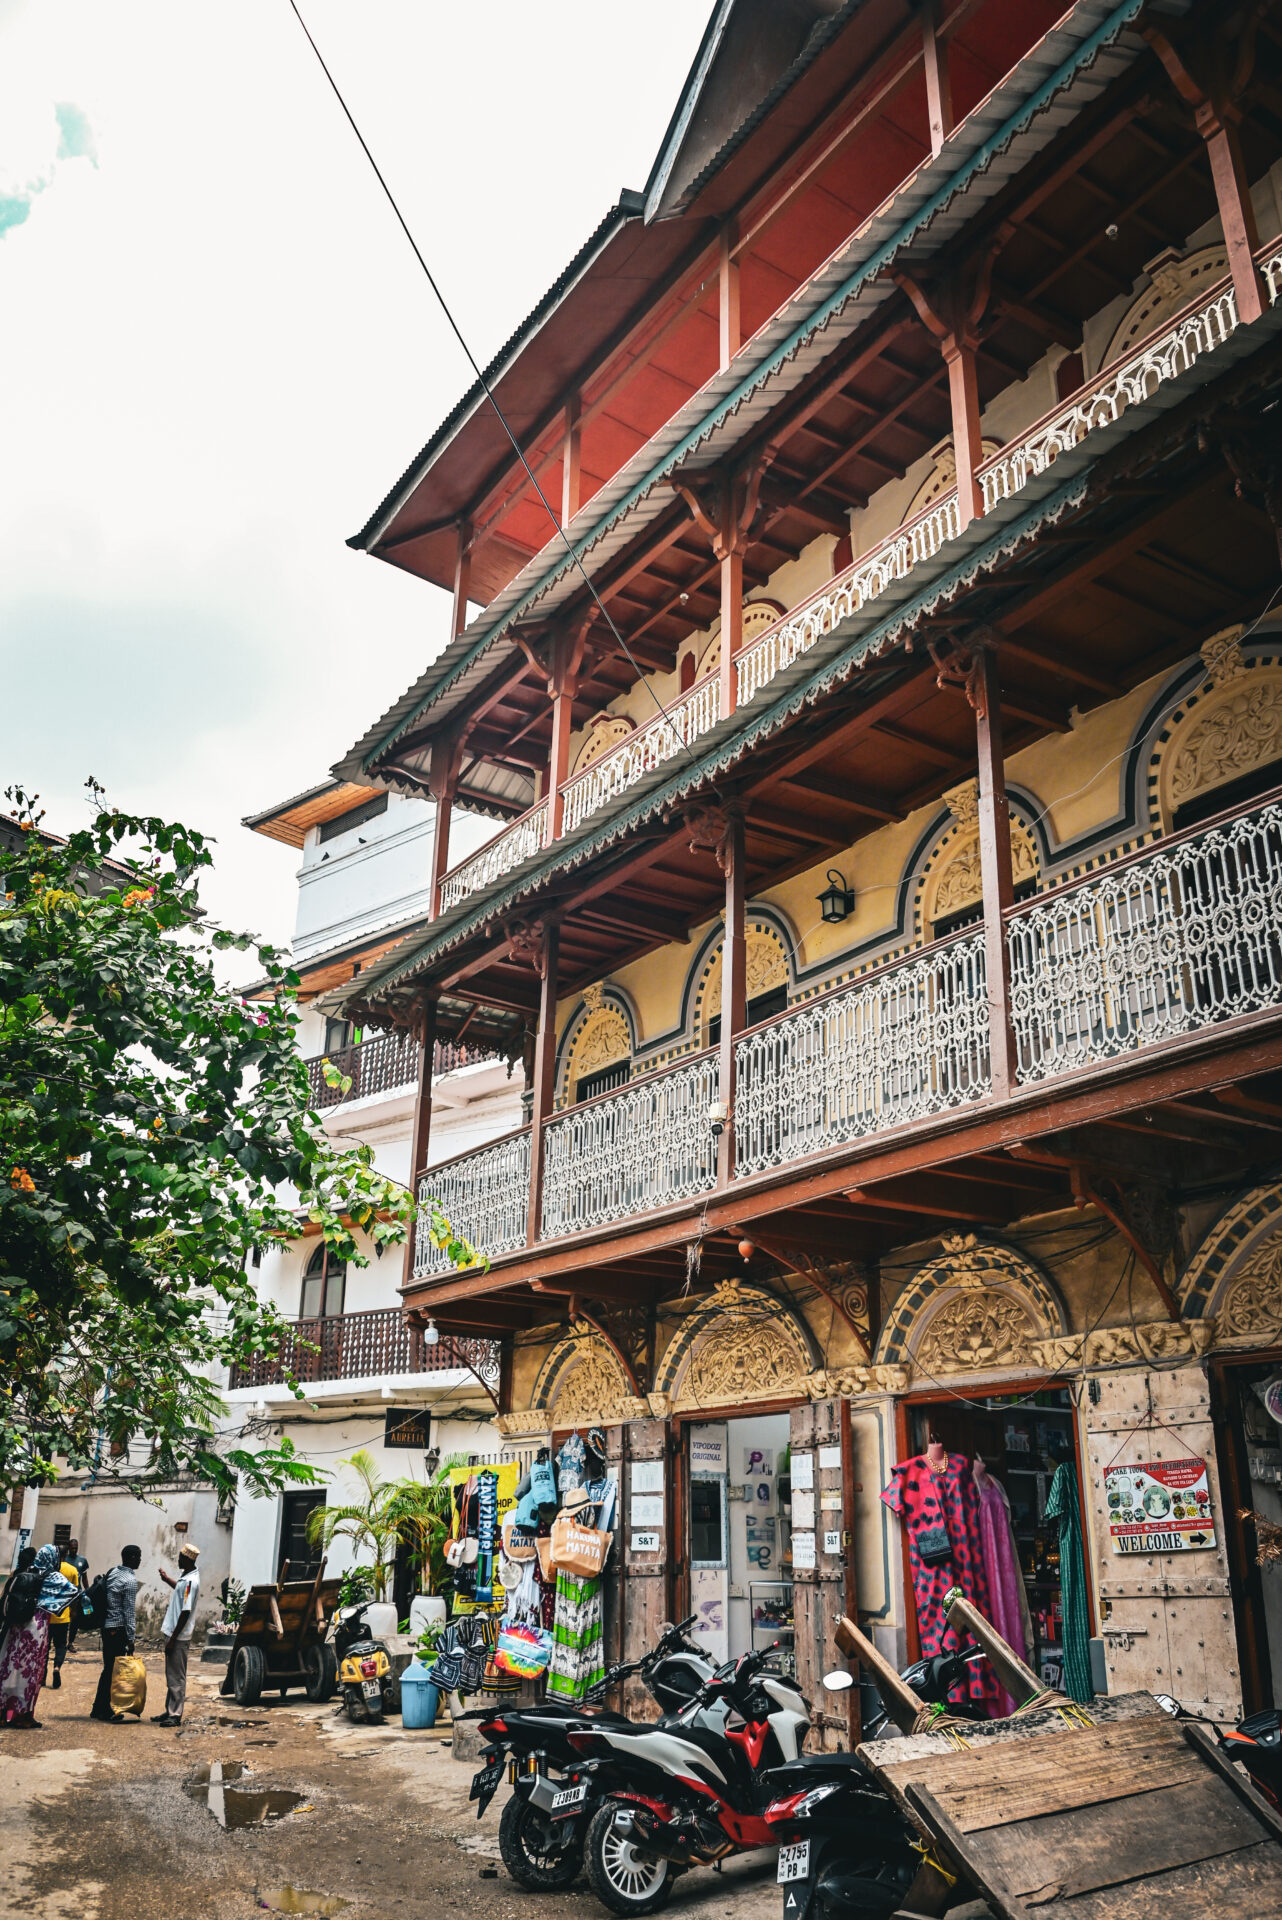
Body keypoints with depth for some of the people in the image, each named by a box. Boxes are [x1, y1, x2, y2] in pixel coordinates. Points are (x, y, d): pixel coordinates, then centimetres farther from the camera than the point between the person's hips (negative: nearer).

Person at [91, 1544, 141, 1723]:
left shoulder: (113, 1572, 10)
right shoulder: (130, 1580, -15)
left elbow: (104, 1599, 15)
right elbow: (129, 1611, -15)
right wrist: (130, 1639, -11)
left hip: (106, 1626, 8)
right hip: (118, 1629, -8)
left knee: (108, 1668, 15)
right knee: (113, 1670, 0)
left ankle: (99, 1709, 19)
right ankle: (104, 1710, 6)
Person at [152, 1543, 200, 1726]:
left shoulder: (190, 1581, -22)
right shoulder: (185, 1577, 9)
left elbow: (185, 1612, -24)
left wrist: (173, 1639, -22)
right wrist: (167, 1578, 26)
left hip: (179, 1637, -10)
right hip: (174, 1634, 10)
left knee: (177, 1677, -3)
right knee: (171, 1675, 18)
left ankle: (175, 1715, 4)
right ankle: (170, 1711, 27)